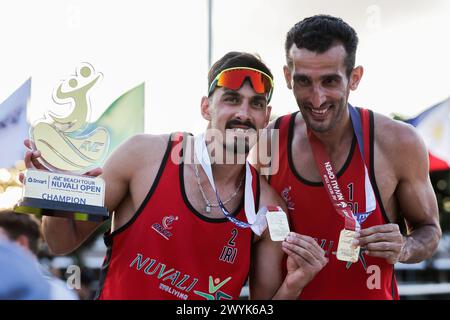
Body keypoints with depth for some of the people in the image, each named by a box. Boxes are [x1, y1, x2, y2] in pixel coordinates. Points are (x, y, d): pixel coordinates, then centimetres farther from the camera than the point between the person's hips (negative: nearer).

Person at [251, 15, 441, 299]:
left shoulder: (398, 144, -16)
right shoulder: (268, 143, -12)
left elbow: (429, 230, -3)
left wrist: (403, 249, -21)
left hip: (371, 292, -1)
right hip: (288, 293, 2)